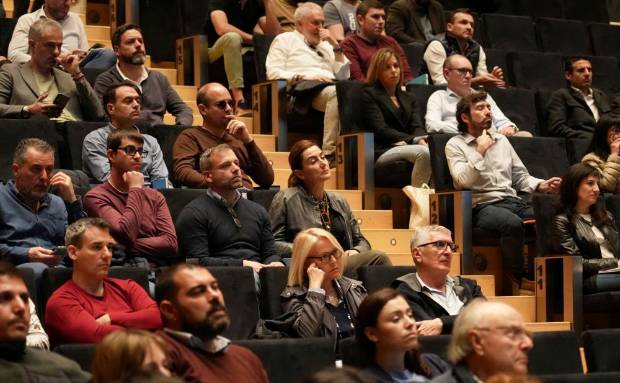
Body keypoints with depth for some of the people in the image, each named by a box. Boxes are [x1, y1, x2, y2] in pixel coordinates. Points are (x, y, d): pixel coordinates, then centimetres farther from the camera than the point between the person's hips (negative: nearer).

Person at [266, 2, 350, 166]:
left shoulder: (325, 44, 33)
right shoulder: (285, 40, 18)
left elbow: (344, 75, 23)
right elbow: (274, 73, 2)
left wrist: (336, 46, 14)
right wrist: (306, 76, -10)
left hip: (331, 86, 5)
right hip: (305, 91, -5)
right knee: (336, 93, -38)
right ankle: (329, 153, -42)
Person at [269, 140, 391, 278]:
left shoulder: (339, 201, 23)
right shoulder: (286, 199, 5)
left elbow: (361, 241, 26)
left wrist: (356, 252, 2)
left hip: (344, 264, 6)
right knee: (377, 258, -29)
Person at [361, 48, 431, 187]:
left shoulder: (408, 98, 27)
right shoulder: (369, 95, 8)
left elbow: (416, 127, 13)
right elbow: (381, 129, -5)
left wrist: (422, 139, -14)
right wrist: (415, 140, -16)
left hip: (406, 147, 5)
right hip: (383, 151, -5)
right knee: (424, 152, -34)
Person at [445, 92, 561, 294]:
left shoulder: (501, 140, 24)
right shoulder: (455, 145, 7)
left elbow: (520, 176, 23)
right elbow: (462, 181, -9)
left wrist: (542, 185, 5)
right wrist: (480, 152, -9)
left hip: (513, 201, 5)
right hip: (482, 206, -5)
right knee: (513, 223, -38)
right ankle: (518, 279, -24)